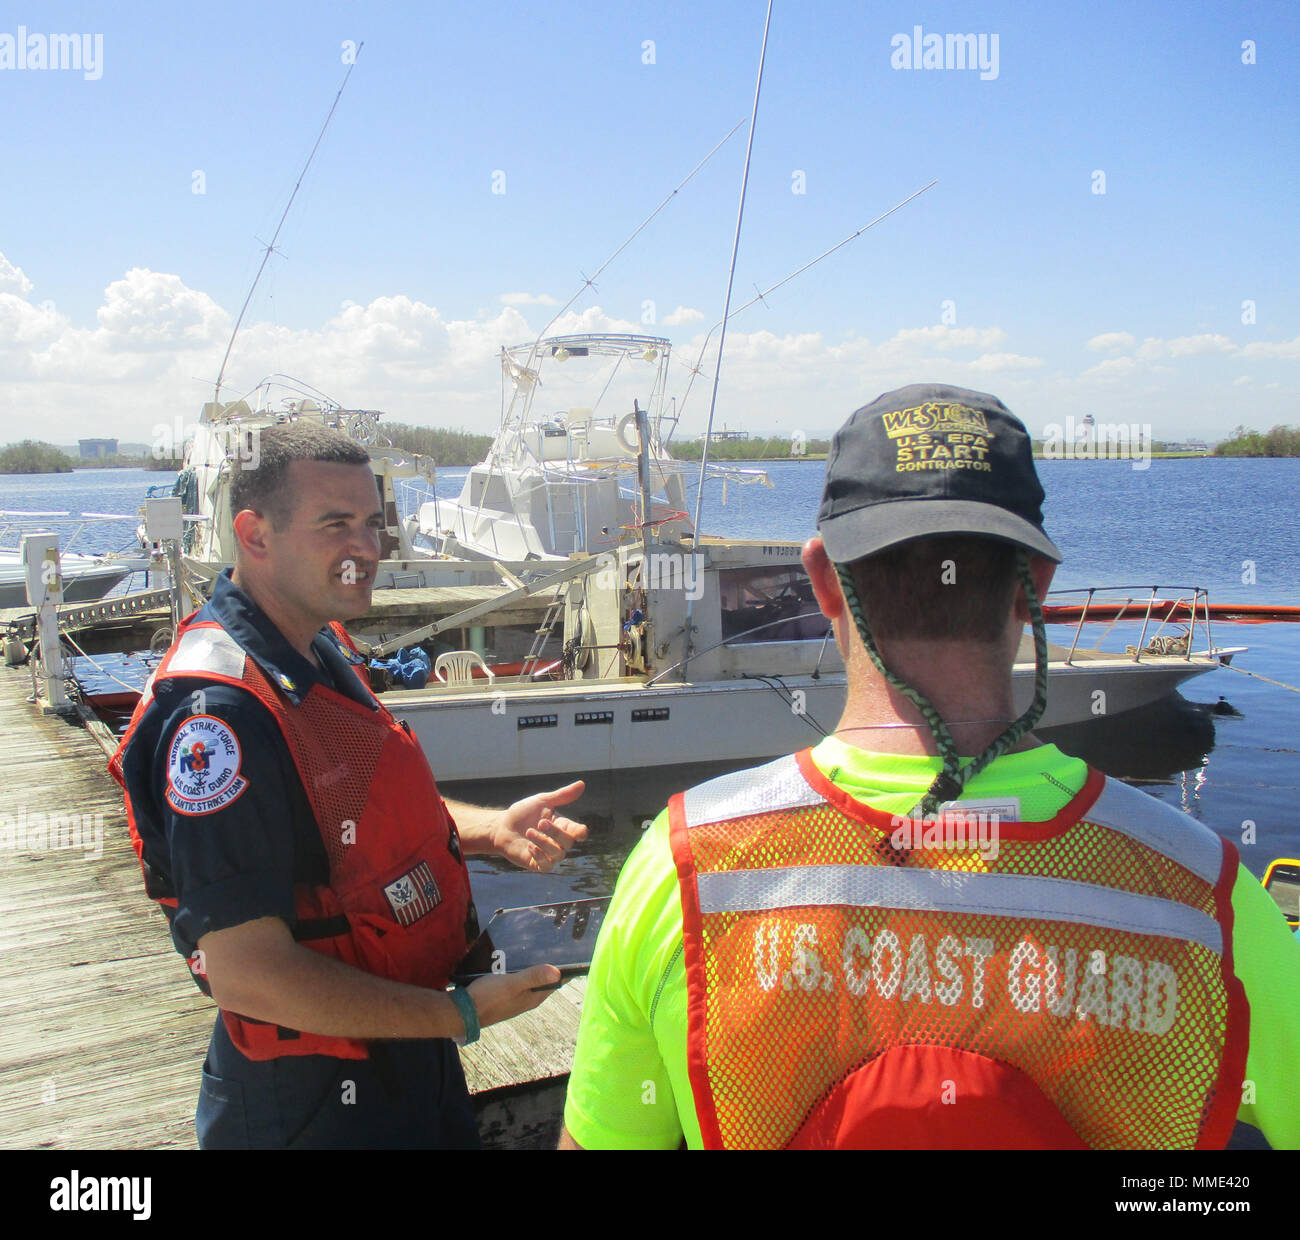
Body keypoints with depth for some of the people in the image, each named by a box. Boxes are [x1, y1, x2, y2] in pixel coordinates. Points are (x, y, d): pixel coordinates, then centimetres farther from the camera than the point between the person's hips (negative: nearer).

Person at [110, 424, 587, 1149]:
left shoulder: (322, 647, 2)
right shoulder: (218, 709, -28)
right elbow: (247, 974, -29)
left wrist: (494, 829, -1)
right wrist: (461, 1016, -22)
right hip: (318, 1098, -9)